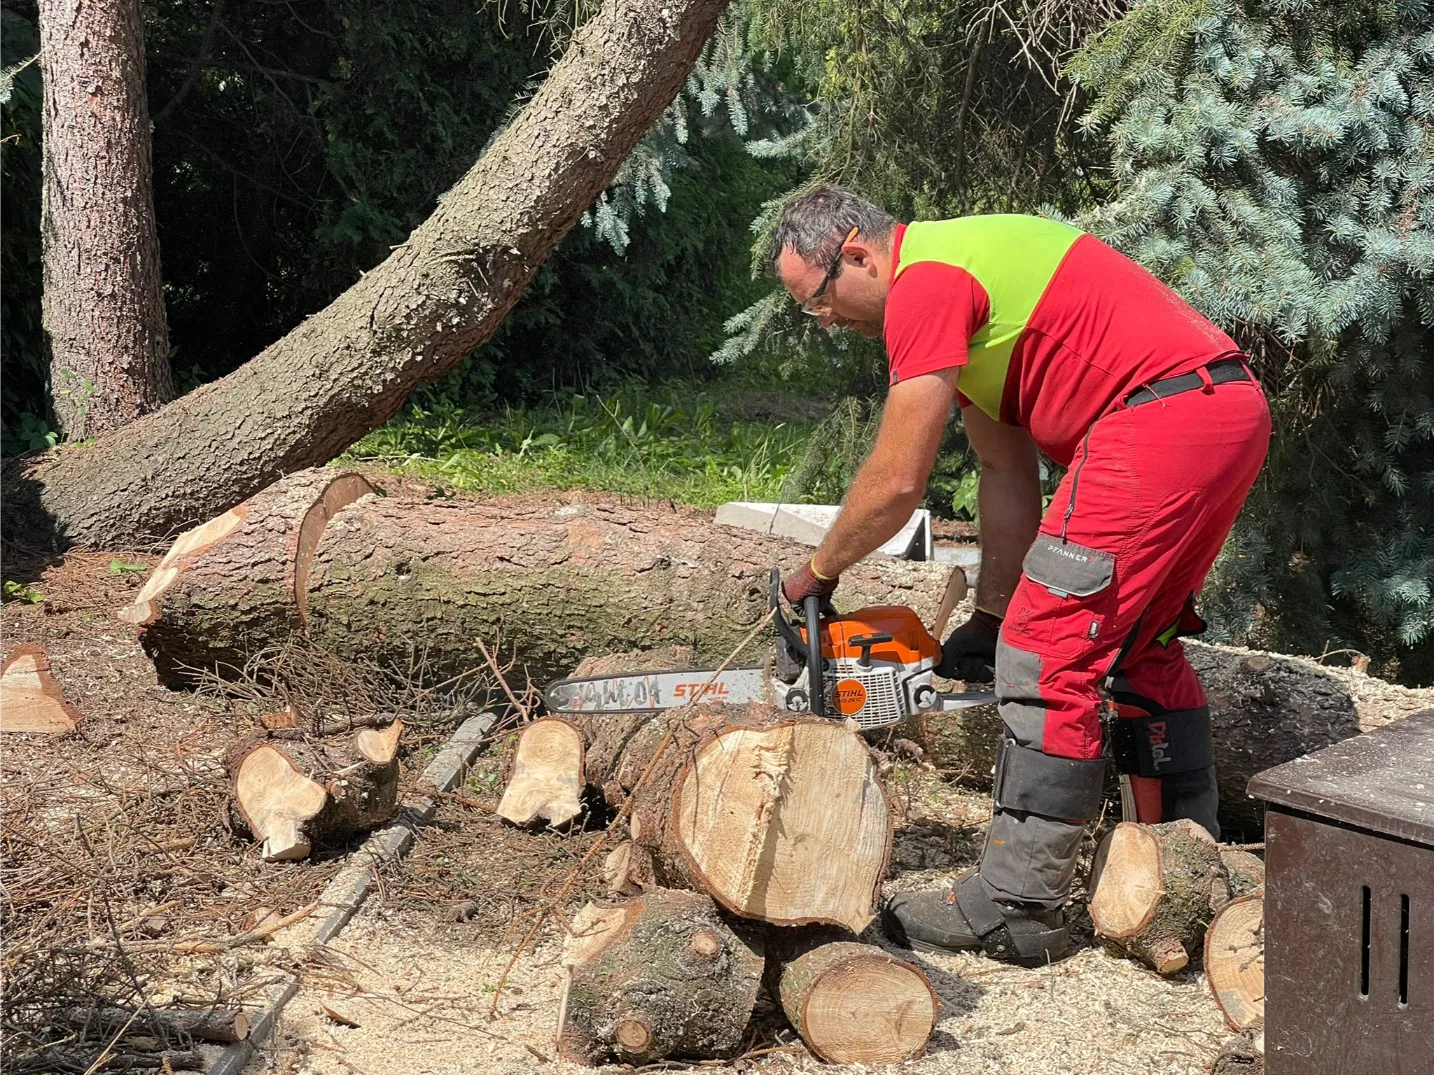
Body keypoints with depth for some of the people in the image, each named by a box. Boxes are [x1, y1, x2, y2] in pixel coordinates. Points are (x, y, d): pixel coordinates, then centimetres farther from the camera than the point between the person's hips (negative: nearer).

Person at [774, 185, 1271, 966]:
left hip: (1162, 416, -11)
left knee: (1052, 652, -8)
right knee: (1140, 643, 21)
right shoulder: (963, 271, 22)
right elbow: (1007, 474, 20)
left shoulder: (925, 284, -10)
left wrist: (817, 572, 5)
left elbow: (897, 482, -11)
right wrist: (989, 620, 19)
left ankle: (1014, 908, -4)